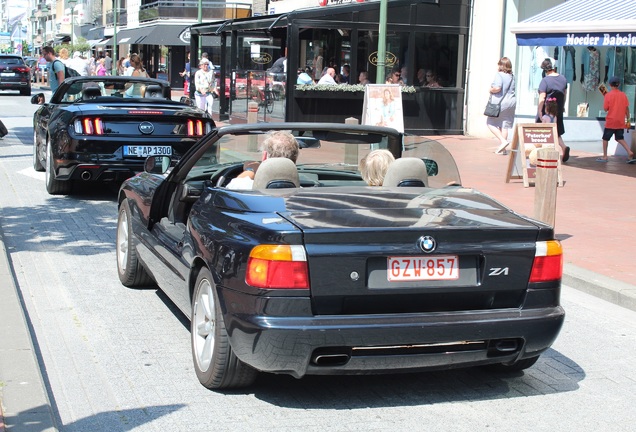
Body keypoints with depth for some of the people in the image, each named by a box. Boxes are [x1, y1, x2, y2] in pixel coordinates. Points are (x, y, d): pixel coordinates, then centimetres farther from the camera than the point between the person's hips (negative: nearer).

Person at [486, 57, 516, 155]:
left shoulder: (499, 75, -12)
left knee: (491, 123, 5)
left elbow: (497, 88, -24)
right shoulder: (512, 76, 11)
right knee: (505, 125, 10)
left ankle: (503, 141, -11)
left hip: (500, 103, -7)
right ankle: (502, 149, 11)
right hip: (511, 102, 7)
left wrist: (491, 90, -5)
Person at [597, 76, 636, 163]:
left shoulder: (608, 95, -9)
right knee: (620, 138, 14)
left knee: (605, 138, 9)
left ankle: (605, 157, 9)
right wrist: (628, 119, 11)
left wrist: (604, 99, 5)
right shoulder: (623, 95, 2)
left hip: (610, 121, -4)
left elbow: (605, 108, -7)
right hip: (621, 122, 4)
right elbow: (627, 108, 3)